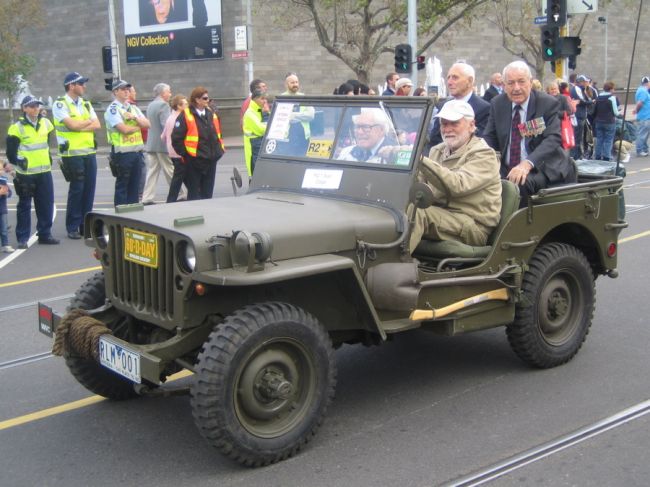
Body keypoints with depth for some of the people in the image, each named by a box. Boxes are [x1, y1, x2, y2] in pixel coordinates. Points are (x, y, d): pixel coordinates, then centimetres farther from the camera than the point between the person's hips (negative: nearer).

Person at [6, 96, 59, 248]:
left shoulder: (45, 123, 8)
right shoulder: (17, 127, -9)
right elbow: (10, 151, -6)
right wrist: (18, 162, -13)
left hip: (45, 171, 5)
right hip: (26, 173, -5)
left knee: (46, 204, 8)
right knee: (24, 206, 1)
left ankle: (45, 234, 19)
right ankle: (22, 238, 7)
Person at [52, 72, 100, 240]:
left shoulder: (86, 104, 14)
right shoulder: (60, 104, -5)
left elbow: (97, 125, 2)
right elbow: (72, 125, -18)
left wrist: (80, 127, -13)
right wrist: (88, 121, -2)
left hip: (90, 152, 6)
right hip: (72, 154, -6)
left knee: (89, 189, 6)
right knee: (76, 189, -5)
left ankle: (85, 224, 16)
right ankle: (72, 227, 5)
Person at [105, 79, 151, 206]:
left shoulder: (134, 108, 17)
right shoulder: (113, 109, -7)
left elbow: (147, 124, 7)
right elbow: (124, 129, -17)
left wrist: (134, 118, -9)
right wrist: (139, 126, -1)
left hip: (137, 152, 7)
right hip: (122, 152, -7)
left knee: (134, 185, 10)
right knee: (122, 186, -1)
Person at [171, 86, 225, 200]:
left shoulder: (212, 114, 12)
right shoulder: (185, 116, -8)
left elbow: (218, 134, 22)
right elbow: (176, 138, -9)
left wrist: (219, 150, 12)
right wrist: (184, 153, -9)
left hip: (211, 160, 6)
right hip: (193, 161, -6)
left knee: (207, 194, 11)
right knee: (194, 194, 2)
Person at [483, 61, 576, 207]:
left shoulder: (548, 104, -5)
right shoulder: (497, 104, 7)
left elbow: (553, 139, -15)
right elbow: (489, 138, 9)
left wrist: (527, 164, -32)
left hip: (540, 169, -4)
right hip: (507, 170, 4)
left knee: (519, 183, -35)